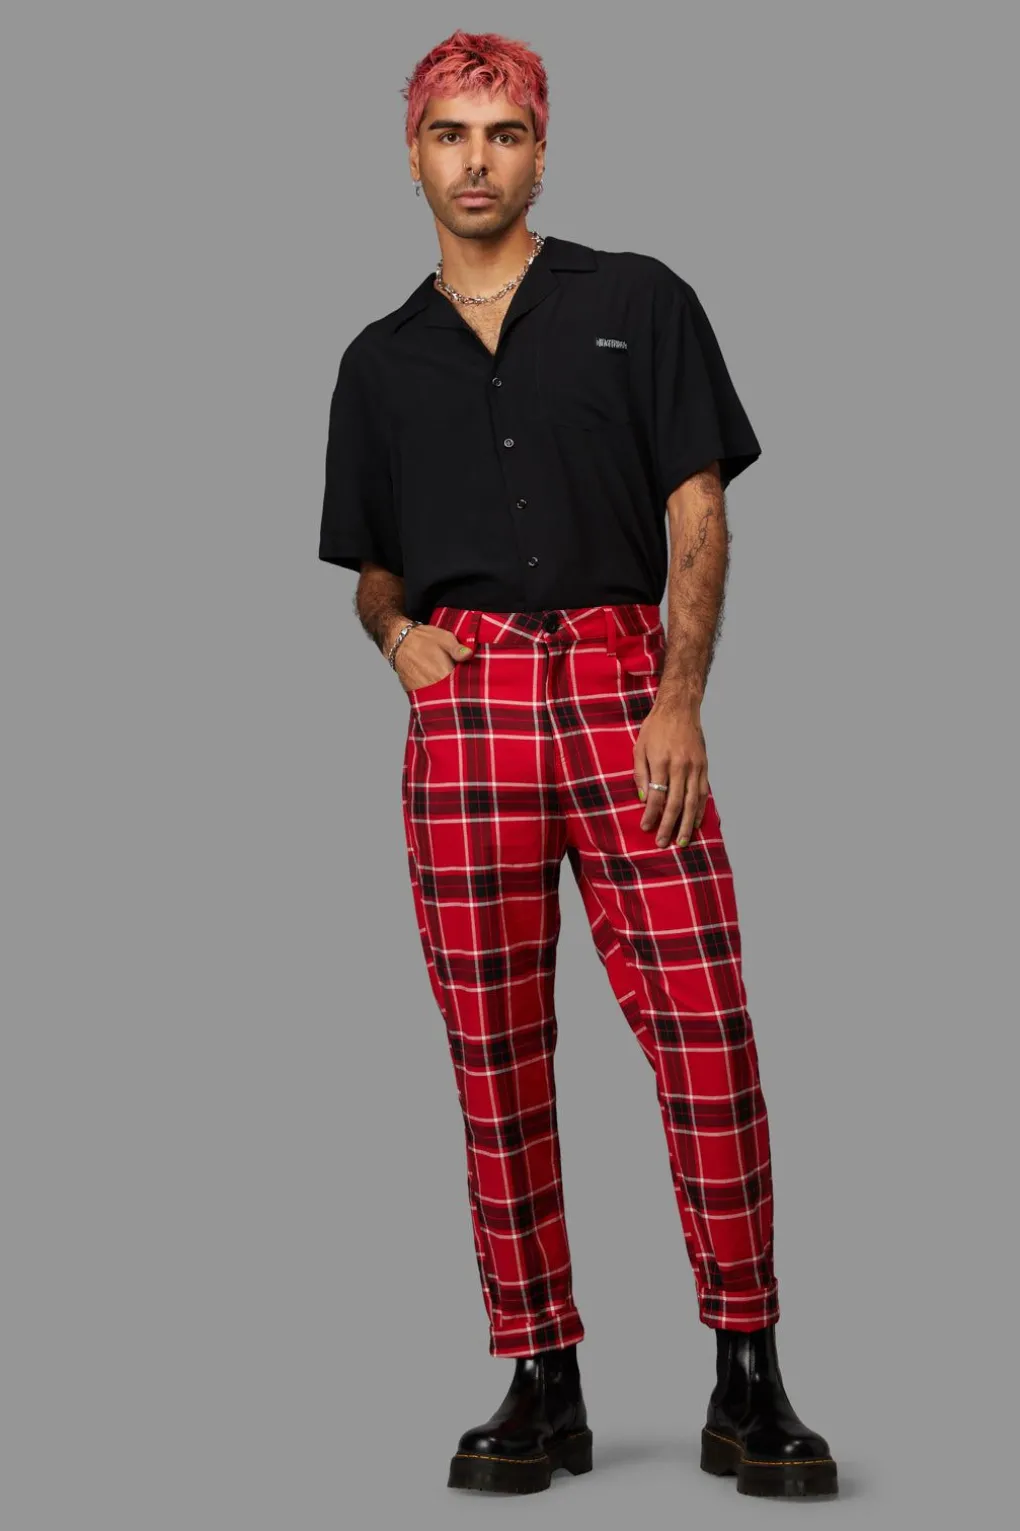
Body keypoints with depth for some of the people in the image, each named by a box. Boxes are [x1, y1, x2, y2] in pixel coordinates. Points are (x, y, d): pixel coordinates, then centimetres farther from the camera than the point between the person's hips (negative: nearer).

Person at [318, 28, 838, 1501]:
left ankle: (748, 1382, 0)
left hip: (625, 690, -2)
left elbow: (698, 516, 3)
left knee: (709, 1039, -10)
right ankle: (542, 1383, 11)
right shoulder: (382, 360, 18)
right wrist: (396, 630, 1)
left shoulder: (638, 302, 10)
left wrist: (681, 700, -9)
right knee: (497, 1060, 2)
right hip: (462, 709, 3)